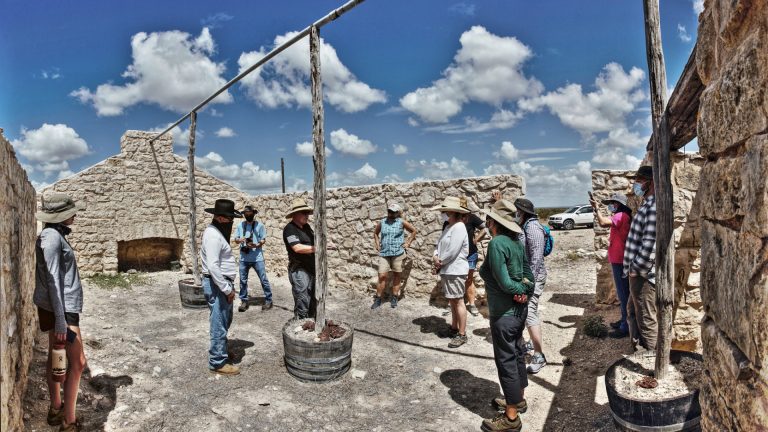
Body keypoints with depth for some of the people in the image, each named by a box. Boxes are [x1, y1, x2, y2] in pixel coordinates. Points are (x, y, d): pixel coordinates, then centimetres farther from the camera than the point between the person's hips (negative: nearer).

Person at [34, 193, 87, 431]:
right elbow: (53, 280, -21)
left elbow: (57, 276, 14)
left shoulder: (55, 235, 10)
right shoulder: (52, 237, -18)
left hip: (59, 305, 10)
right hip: (61, 307, -10)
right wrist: (61, 320, -21)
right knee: (77, 363, -5)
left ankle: (55, 409, 30)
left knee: (55, 356, 17)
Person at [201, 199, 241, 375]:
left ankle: (219, 351, 38)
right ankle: (218, 363, 9)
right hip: (217, 285, -11)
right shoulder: (213, 235, -19)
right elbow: (213, 267, -26)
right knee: (219, 325, -2)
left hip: (222, 283, 11)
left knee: (225, 322, 22)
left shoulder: (218, 232, 14)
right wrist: (227, 289, -20)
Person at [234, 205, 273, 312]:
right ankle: (244, 301, 20)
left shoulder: (259, 225, -2)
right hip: (243, 258, 3)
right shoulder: (240, 225, 5)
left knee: (263, 279, 0)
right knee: (243, 280, 8)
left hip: (257, 257, -3)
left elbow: (263, 240, -2)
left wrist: (256, 245, -21)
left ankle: (268, 300, 11)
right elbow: (235, 239, 8)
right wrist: (239, 240, -15)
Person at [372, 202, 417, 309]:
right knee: (382, 276, -3)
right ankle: (378, 299, 6)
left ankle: (394, 298, 16)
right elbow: (375, 233, 24)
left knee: (396, 276, 6)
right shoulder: (381, 223, 7)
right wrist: (377, 244, 11)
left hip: (398, 253, -1)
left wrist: (408, 243, 3)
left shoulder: (402, 222, 0)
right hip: (384, 253, 2)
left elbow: (414, 231, 10)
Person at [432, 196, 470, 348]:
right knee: (452, 301, 18)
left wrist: (440, 261, -9)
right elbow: (439, 244, 15)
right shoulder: (448, 227, 13)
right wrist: (435, 256, -4)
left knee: (458, 302, -3)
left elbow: (452, 251, -23)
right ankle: (454, 328, 30)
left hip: (455, 271, -9)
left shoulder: (459, 227, -17)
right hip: (446, 270, 10)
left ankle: (462, 334, 5)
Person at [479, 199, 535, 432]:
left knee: (506, 360, 3)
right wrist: (526, 292, -10)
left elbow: (504, 283, -23)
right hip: (519, 309, 9)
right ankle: (519, 399, 39)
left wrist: (521, 290, -6)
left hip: (504, 313, -9)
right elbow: (527, 274, 5)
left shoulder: (496, 243, -22)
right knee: (516, 354, 21)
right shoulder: (516, 242, 4)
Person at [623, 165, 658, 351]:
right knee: (633, 313, 22)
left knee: (646, 321, 2)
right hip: (637, 271, 10)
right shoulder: (647, 205, 14)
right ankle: (638, 349, 36)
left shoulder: (654, 207, -19)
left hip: (644, 274, -10)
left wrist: (637, 269, -17)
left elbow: (650, 245, -25)